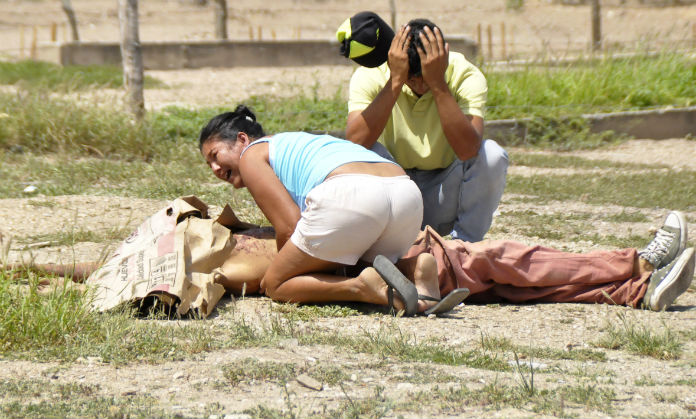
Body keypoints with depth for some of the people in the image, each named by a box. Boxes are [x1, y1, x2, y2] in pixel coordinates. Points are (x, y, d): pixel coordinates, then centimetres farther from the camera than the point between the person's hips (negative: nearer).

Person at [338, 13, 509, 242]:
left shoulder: (465, 75, -18)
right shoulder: (369, 76, -16)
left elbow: (468, 150, -34)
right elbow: (355, 142, -34)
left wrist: (438, 85, -36)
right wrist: (396, 81, -35)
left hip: (444, 195, 0)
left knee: (492, 154, -25)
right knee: (369, 153, -29)